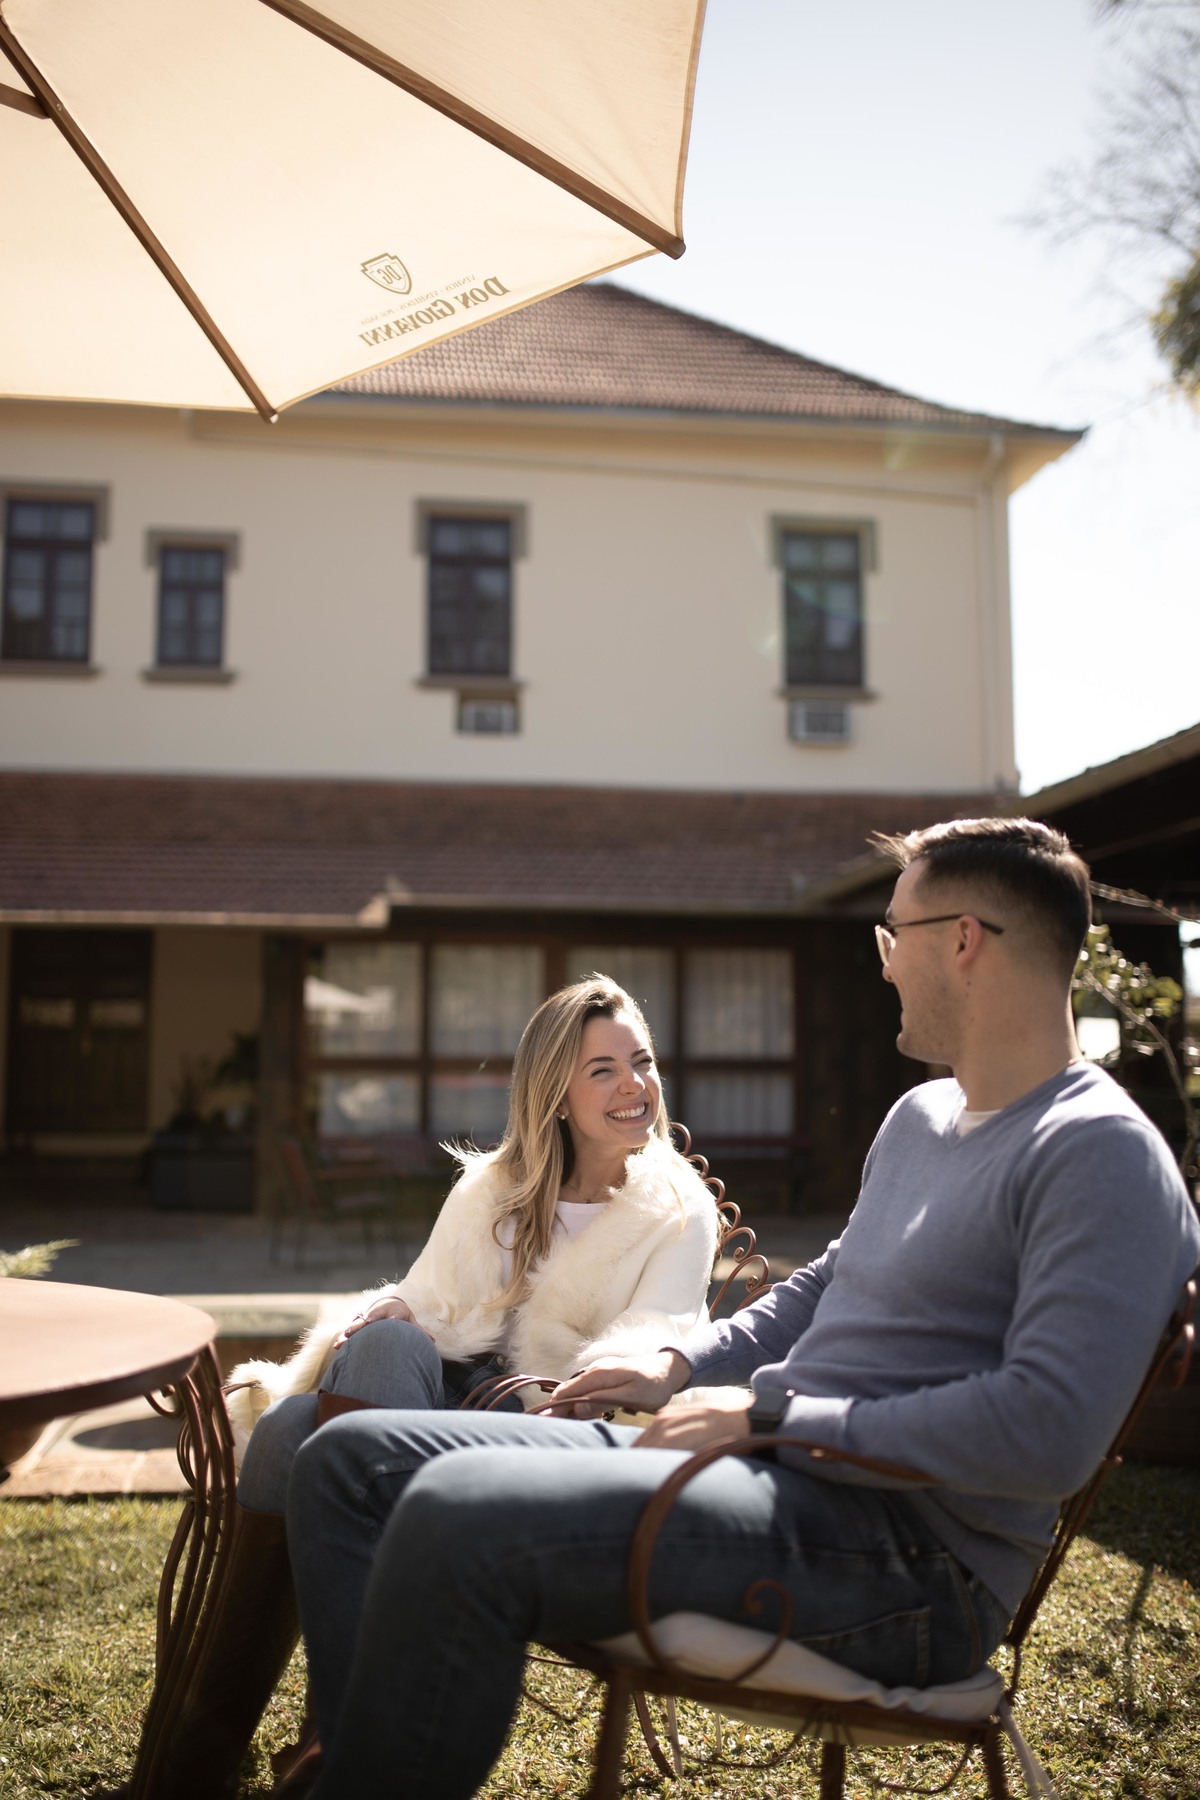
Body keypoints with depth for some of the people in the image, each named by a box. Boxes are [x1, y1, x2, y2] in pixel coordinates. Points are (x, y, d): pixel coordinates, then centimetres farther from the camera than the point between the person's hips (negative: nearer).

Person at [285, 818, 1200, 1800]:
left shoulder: (1100, 1154, -13)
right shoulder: (919, 1116, 18)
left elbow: (1049, 1433, -24)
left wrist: (773, 1415, -18)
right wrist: (682, 1363, 15)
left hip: (908, 1553, -10)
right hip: (773, 1468, 10)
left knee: (456, 1513, -32)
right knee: (351, 1459, 3)